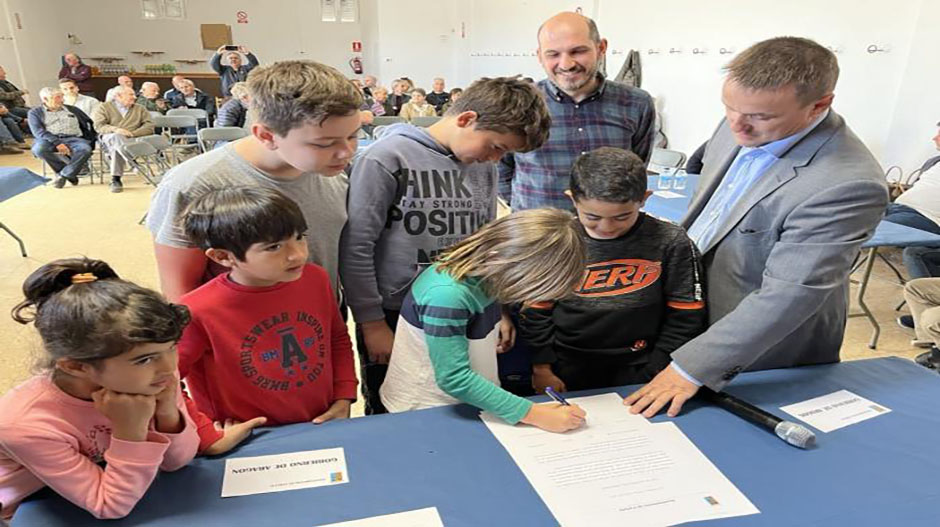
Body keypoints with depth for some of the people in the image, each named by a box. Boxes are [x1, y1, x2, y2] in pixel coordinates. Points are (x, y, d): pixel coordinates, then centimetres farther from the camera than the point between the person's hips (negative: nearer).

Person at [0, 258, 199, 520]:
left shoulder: (153, 377, -19)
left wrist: (168, 414, -24)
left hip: (126, 488, 3)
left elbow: (176, 462, -8)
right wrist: (131, 430, -31)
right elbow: (112, 508, -20)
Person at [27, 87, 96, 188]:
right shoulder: (35, 112, 13)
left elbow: (90, 124, 17)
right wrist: (57, 143, -21)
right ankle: (70, 174, -20)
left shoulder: (72, 110, 23)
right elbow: (38, 131, -4)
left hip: (73, 138, 1)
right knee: (38, 148, -37)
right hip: (50, 140, -1)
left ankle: (63, 175, -23)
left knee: (85, 148, -35)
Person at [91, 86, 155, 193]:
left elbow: (149, 126, 8)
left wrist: (133, 133, -9)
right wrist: (115, 129, -19)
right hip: (109, 137, -2)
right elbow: (98, 126, 2)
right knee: (117, 138, -38)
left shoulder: (140, 109, 24)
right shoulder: (104, 107, 17)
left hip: (132, 139, 2)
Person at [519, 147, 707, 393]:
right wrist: (542, 367, -1)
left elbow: (684, 317, -6)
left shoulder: (670, 243, -12)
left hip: (635, 372, -1)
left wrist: (655, 376, -7)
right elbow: (535, 311, -1)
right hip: (567, 371, 2)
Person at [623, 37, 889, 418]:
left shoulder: (848, 184, -30)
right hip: (688, 312, 7)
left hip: (760, 353, -6)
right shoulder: (740, 128, -6)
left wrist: (692, 365, -29)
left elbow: (788, 295, -31)